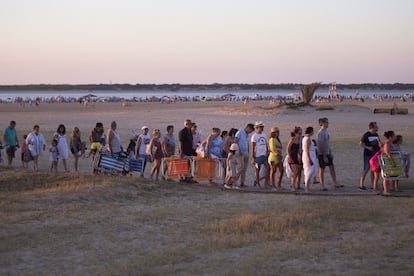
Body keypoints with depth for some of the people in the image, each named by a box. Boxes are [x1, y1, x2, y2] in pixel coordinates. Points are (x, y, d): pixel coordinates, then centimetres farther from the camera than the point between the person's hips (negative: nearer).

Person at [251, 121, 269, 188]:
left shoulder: (264, 135, 13)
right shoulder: (254, 136, -8)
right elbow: (252, 148, -10)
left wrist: (267, 151, 5)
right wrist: (253, 158, -14)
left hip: (264, 155, 6)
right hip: (258, 155, -6)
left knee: (267, 168, -3)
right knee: (258, 170, 2)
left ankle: (266, 183, 3)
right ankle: (258, 184, 10)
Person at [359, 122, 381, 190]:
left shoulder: (376, 135, 11)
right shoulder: (366, 135, -9)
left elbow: (379, 143, 19)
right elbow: (361, 144, -8)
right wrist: (368, 147, -21)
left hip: (375, 154, 7)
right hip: (368, 154, -6)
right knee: (366, 170, -6)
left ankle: (373, 186, 14)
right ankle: (361, 185, -1)